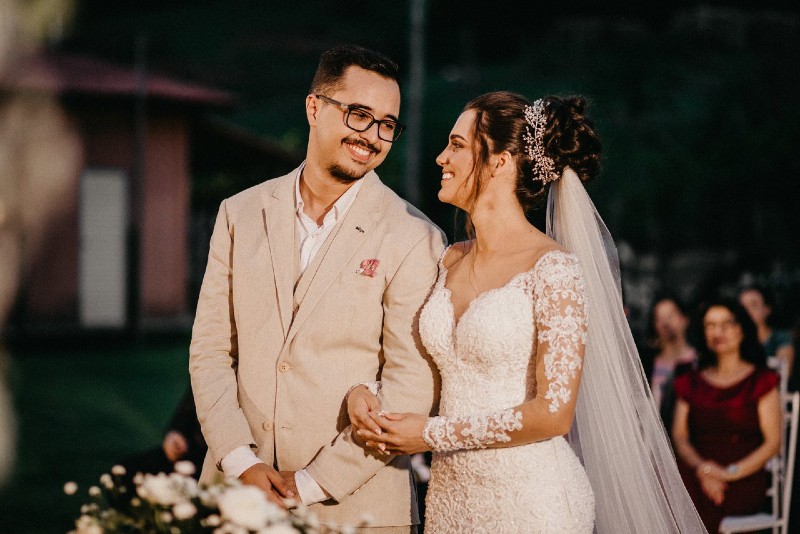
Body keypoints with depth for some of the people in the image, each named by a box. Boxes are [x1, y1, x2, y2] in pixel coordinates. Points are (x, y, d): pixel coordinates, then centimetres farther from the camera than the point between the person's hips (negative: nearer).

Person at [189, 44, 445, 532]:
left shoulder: (414, 239, -7)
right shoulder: (242, 214, 5)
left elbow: (412, 387, -11)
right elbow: (210, 350, 4)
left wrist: (311, 485, -14)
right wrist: (242, 464, -9)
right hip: (237, 492, 3)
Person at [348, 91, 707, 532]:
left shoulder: (553, 269, -15)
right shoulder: (449, 262, 6)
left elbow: (554, 412, -18)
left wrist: (433, 434, -13)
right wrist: (365, 393, -5)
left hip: (528, 498, -6)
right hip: (450, 492, 6)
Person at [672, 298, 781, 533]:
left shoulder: (760, 380, 7)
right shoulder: (692, 382, 19)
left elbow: (773, 442, 0)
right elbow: (680, 437, 10)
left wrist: (731, 473, -15)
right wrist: (702, 467, -11)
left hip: (745, 481, -4)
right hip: (697, 476, 4)